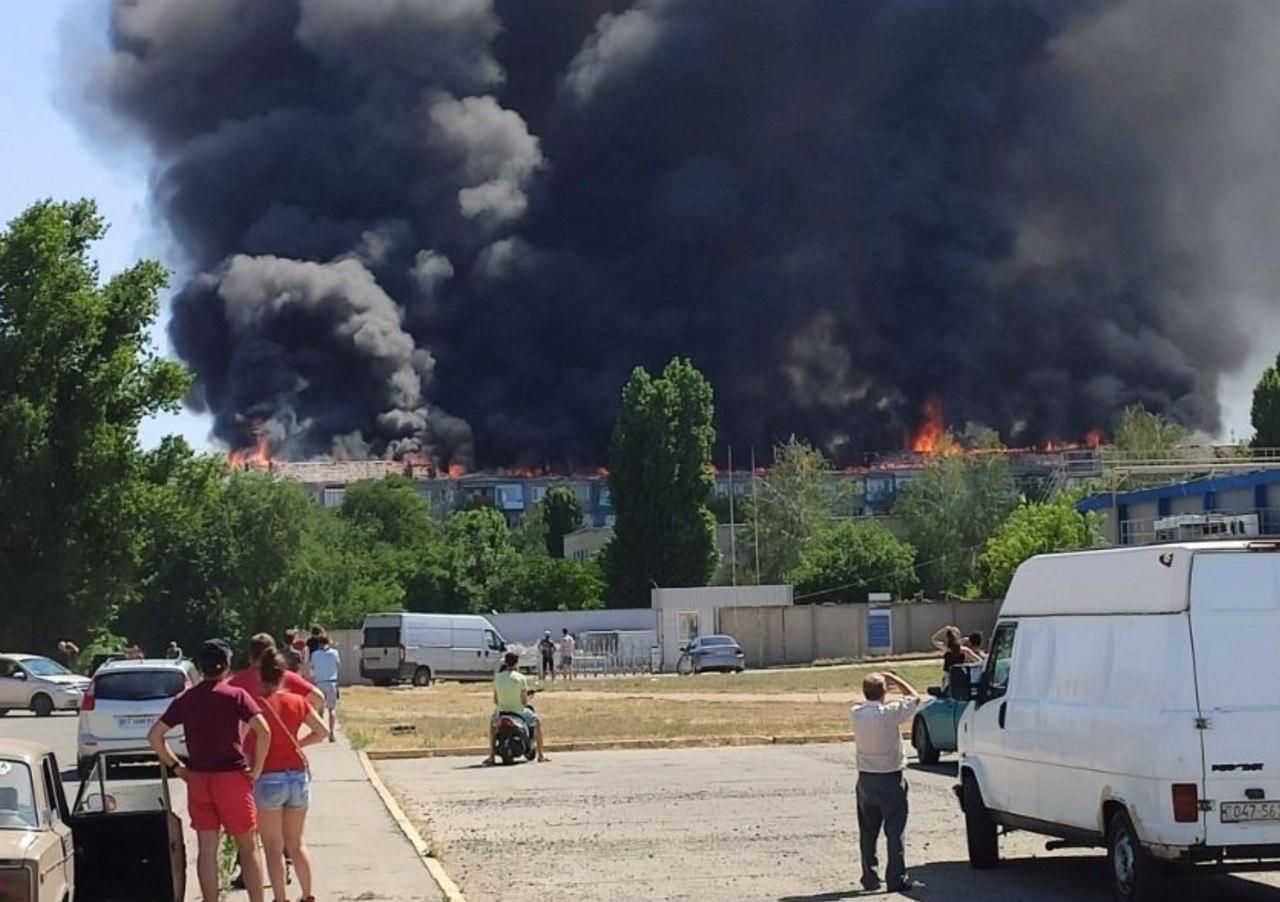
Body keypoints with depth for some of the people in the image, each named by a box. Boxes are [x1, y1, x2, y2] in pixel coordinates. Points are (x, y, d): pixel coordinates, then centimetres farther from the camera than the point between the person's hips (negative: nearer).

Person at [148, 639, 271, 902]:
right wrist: (256, 768, -8)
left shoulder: (185, 699, 6)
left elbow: (154, 735, 4)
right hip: (232, 776, -3)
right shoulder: (235, 695, -6)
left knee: (206, 849, 6)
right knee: (248, 847, 7)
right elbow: (263, 731, -17)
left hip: (198, 779, 3)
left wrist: (176, 766, 8)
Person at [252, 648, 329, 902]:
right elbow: (322, 732, 9)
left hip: (268, 778, -4)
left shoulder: (256, 706, -12)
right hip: (298, 776, 4)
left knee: (273, 848, 5)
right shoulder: (298, 702, 0)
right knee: (296, 843, 19)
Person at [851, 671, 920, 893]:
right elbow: (914, 698, -4)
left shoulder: (856, 714, -4)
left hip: (866, 780, 5)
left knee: (867, 832, 12)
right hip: (890, 781, -5)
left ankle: (869, 877, 15)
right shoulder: (890, 713, -18)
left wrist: (882, 683, 17)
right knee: (895, 831, 1)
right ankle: (896, 878, 0)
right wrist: (895, 680, 5)